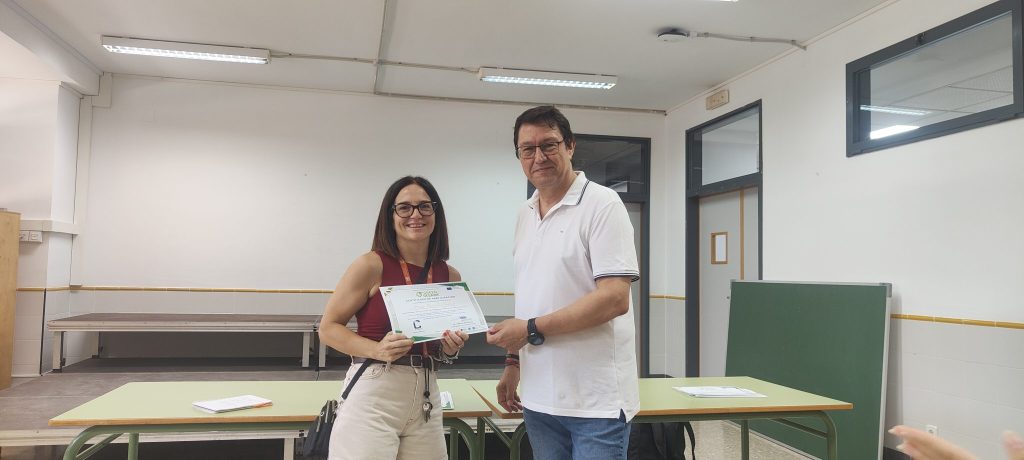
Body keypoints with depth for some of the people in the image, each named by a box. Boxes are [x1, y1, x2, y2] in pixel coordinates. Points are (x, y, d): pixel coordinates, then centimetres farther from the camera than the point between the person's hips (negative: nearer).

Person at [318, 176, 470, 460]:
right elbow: (328, 328, -5)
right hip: (372, 395, -5)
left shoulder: (450, 276, 7)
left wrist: (451, 349, -4)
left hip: (425, 395, 5)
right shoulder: (372, 265, -8)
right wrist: (378, 350, -20)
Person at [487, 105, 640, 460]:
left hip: (595, 401, -6)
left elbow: (614, 299, -19)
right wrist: (513, 360, 14)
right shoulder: (525, 214, 10)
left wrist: (532, 330, -17)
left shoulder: (602, 205, -11)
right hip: (538, 397, 6)